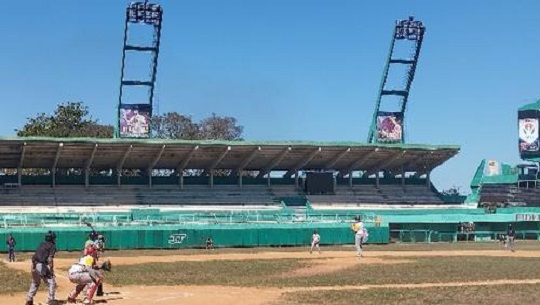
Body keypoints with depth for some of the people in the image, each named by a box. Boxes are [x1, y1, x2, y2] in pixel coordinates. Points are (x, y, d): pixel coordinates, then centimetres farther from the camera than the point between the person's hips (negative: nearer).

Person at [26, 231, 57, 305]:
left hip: (34, 265, 8)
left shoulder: (41, 244, 21)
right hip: (42, 265, -8)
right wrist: (51, 270, -12)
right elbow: (50, 259, -12)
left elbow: (35, 256, 16)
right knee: (51, 282, 0)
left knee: (35, 282, 26)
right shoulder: (52, 246, -1)